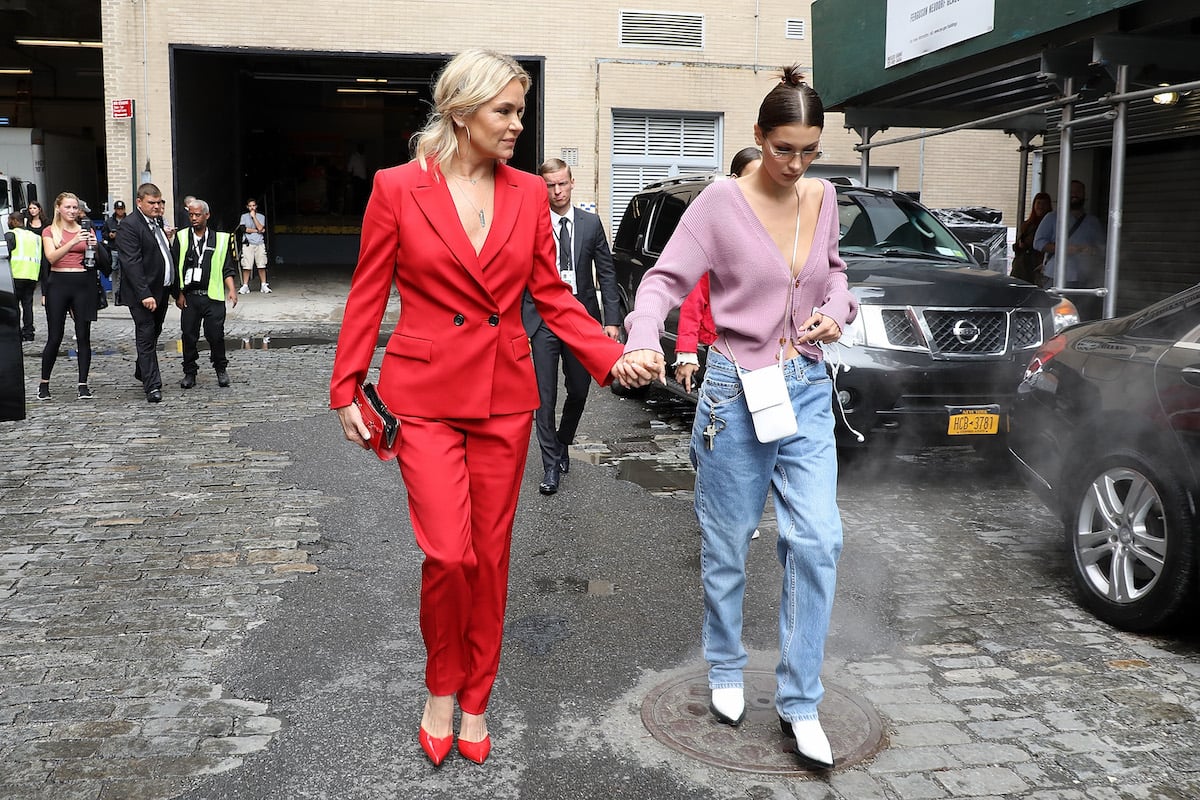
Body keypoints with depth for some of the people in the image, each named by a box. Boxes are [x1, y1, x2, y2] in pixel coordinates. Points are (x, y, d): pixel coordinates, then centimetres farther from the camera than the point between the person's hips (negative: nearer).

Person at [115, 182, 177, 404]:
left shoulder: (159, 222, 13)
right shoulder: (129, 226, -14)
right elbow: (131, 263, -21)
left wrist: (168, 238, 5)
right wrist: (144, 294, -26)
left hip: (162, 290, 8)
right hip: (143, 294, -8)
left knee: (153, 334, 19)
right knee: (146, 337, -4)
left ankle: (143, 372, 36)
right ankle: (152, 385, -3)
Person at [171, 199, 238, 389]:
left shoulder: (221, 239, 6)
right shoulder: (181, 238, 7)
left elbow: (228, 269, 8)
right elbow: (175, 268, 8)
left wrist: (232, 289, -7)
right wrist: (178, 294, 2)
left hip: (213, 296, -1)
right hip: (189, 297, 1)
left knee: (216, 335, -4)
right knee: (188, 336, 3)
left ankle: (221, 369, 15)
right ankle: (189, 372, 15)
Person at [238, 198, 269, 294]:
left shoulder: (261, 217, 11)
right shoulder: (244, 216, 10)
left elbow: (260, 228, -6)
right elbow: (244, 229, -5)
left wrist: (253, 216, -4)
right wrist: (257, 230, -4)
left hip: (259, 244, 1)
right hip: (248, 244, -1)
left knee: (261, 265, -2)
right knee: (246, 266, -5)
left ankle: (263, 285, 4)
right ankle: (245, 286, -1)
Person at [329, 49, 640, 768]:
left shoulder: (529, 193, 4)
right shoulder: (398, 188, -4)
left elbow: (552, 295, 7)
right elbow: (368, 297, 0)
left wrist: (611, 357, -6)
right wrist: (346, 390, -2)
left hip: (506, 394, 3)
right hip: (426, 393, -3)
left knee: (491, 555, 9)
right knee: (449, 554, -11)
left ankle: (475, 702, 28)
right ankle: (443, 688, 19)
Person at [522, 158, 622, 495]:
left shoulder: (590, 223, 5)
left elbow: (606, 272, 5)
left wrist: (612, 319, -1)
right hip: (543, 319, -2)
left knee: (579, 391, 12)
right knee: (545, 396, -2)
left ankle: (562, 443, 37)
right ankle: (552, 466, 7)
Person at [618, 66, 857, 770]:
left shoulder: (823, 197, 5)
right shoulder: (722, 203, -10)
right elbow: (666, 278, -15)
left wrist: (836, 309, -1)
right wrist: (643, 341, -33)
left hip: (809, 388, 4)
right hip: (737, 388, -4)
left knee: (818, 541, -4)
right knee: (728, 547, 8)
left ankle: (800, 702, 9)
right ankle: (727, 672, 32)